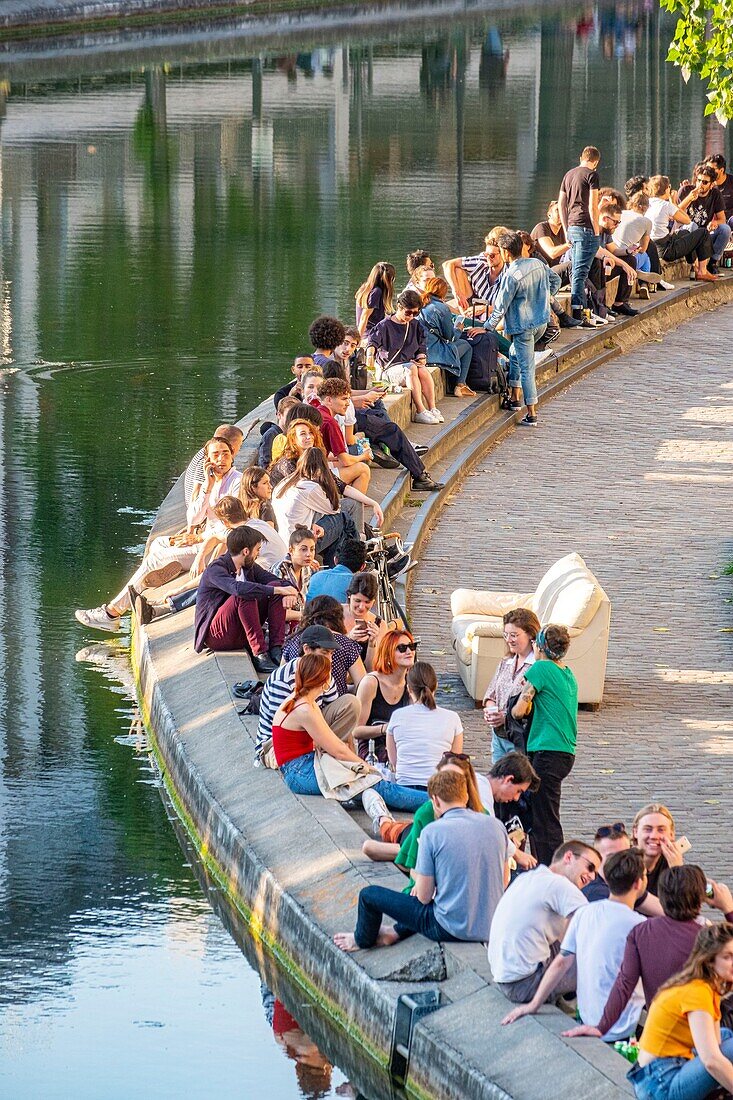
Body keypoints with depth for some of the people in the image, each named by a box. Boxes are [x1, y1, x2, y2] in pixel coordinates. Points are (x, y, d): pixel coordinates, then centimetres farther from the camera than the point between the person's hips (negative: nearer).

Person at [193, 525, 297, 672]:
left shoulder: (249, 566, 7)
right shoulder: (215, 570, -18)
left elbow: (278, 582, 6)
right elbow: (238, 588, -36)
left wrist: (289, 592, -19)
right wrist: (277, 590, -35)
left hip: (241, 634, 7)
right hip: (215, 635, -7)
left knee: (276, 585, -7)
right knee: (246, 595, -31)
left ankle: (276, 649, -18)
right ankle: (259, 654, -32)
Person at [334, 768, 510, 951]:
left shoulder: (432, 832, -15)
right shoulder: (496, 825, -1)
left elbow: (424, 897, -11)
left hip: (451, 929, -5)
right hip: (492, 927, 5)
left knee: (369, 895, 15)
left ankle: (362, 940, 42)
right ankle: (396, 932, 47)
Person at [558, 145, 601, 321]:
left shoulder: (569, 174, 15)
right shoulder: (591, 175, -7)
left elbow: (561, 204, 16)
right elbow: (592, 206, -13)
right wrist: (596, 230, -7)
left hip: (571, 227, 7)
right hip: (585, 228, -7)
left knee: (575, 270, 14)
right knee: (580, 271, -9)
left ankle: (581, 307, 21)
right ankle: (576, 311, -12)